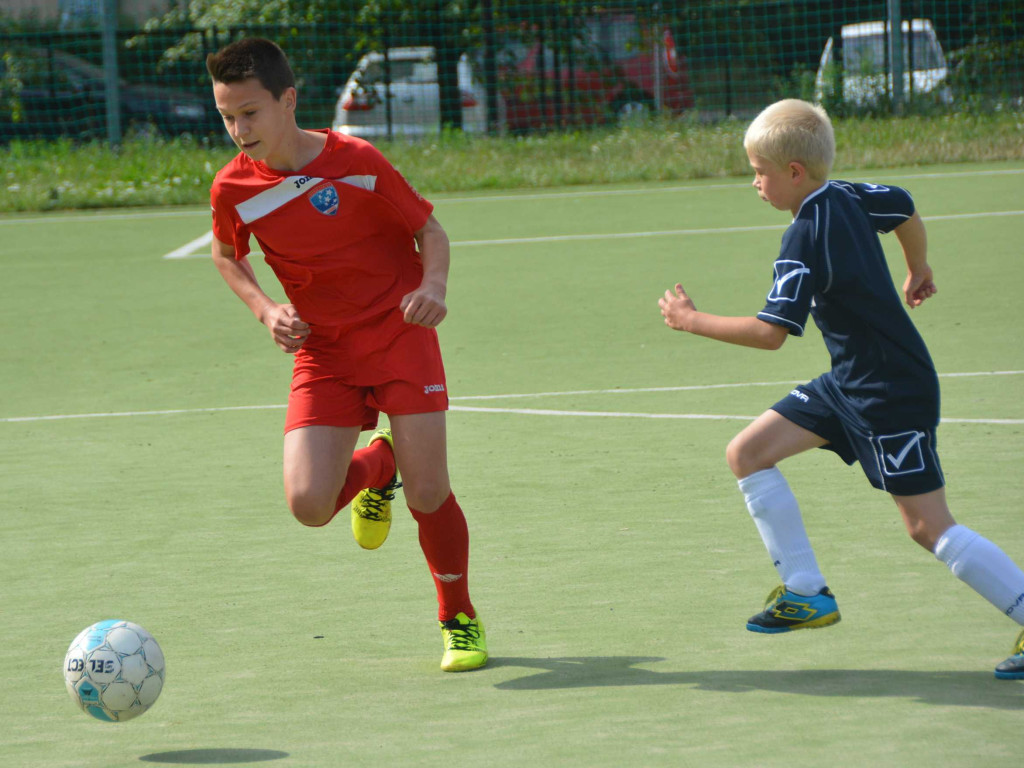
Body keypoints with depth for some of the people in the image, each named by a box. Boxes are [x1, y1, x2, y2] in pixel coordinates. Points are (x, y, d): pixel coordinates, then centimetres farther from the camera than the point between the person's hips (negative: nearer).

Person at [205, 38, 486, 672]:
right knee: (308, 503, -15)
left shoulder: (356, 162, -14)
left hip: (399, 335, -2)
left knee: (427, 494, -10)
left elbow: (429, 229, -1)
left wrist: (434, 287, -21)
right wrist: (266, 310, -1)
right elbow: (227, 255, 16)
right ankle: (373, 467, 23)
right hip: (322, 353, 2)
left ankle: (460, 618, 17)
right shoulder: (233, 189, -7)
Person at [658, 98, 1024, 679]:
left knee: (929, 526, -7)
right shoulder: (850, 197, 1)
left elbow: (771, 333, -26)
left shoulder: (806, 240, -23)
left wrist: (694, 321, -14)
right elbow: (907, 211, 20)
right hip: (850, 384, 10)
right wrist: (918, 270, 39)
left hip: (892, 395, -10)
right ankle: (807, 593, 10)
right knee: (747, 454, 6)